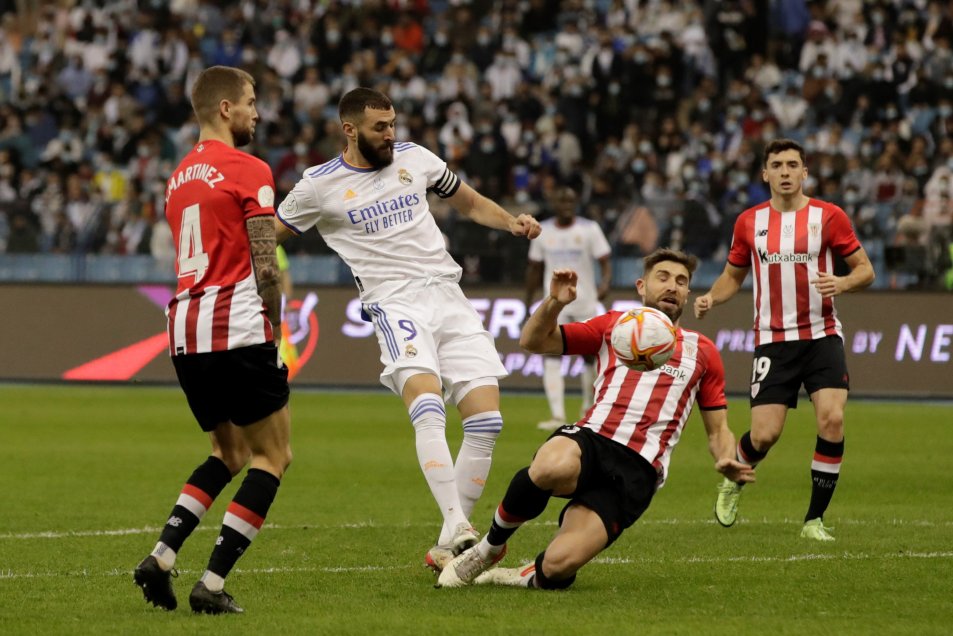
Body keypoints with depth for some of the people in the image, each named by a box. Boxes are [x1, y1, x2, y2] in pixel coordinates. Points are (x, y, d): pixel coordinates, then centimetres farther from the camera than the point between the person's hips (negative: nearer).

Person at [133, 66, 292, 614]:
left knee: (230, 454, 22)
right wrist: (275, 331, 3)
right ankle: (213, 583, -6)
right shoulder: (249, 171, -7)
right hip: (237, 330, -8)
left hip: (185, 332, 8)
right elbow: (266, 267, -11)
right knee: (274, 456, 3)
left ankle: (163, 555, 4)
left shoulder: (180, 176, 17)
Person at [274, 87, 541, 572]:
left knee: (486, 419, -6)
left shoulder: (415, 158, 13)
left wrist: (513, 222, 8)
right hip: (395, 304, -5)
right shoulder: (319, 186, 3)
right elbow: (266, 237, 15)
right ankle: (457, 529, -36)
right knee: (429, 410, -29)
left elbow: (469, 203, 25)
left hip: (448, 294, 5)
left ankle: (450, 544, 3)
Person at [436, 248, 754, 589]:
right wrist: (554, 303, -5)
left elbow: (718, 430, 21)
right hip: (590, 439, 1)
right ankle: (491, 546, -12)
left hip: (636, 471, -1)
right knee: (552, 468, -40)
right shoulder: (613, 325, 20)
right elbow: (533, 341, 16)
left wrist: (728, 463, -3)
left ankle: (530, 577, 11)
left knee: (559, 565, -27)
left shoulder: (702, 351, 20)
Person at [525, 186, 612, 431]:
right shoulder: (542, 231, 5)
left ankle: (588, 409, 28)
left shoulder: (589, 229, -2)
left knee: (590, 354, 8)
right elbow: (535, 268, 13)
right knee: (551, 354, -15)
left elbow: (605, 261, -7)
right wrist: (529, 300, 12)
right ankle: (557, 415, -22)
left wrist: (605, 282, -26)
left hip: (585, 301, -1)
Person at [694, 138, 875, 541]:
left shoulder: (828, 216, -1)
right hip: (772, 340, 1)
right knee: (764, 434, -7)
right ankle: (733, 482, 28)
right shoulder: (749, 222, 6)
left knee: (832, 419, -17)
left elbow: (865, 269, 2)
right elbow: (733, 275, 18)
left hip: (821, 336, -1)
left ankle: (815, 519, -4)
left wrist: (843, 284, -20)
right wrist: (710, 298, -3)